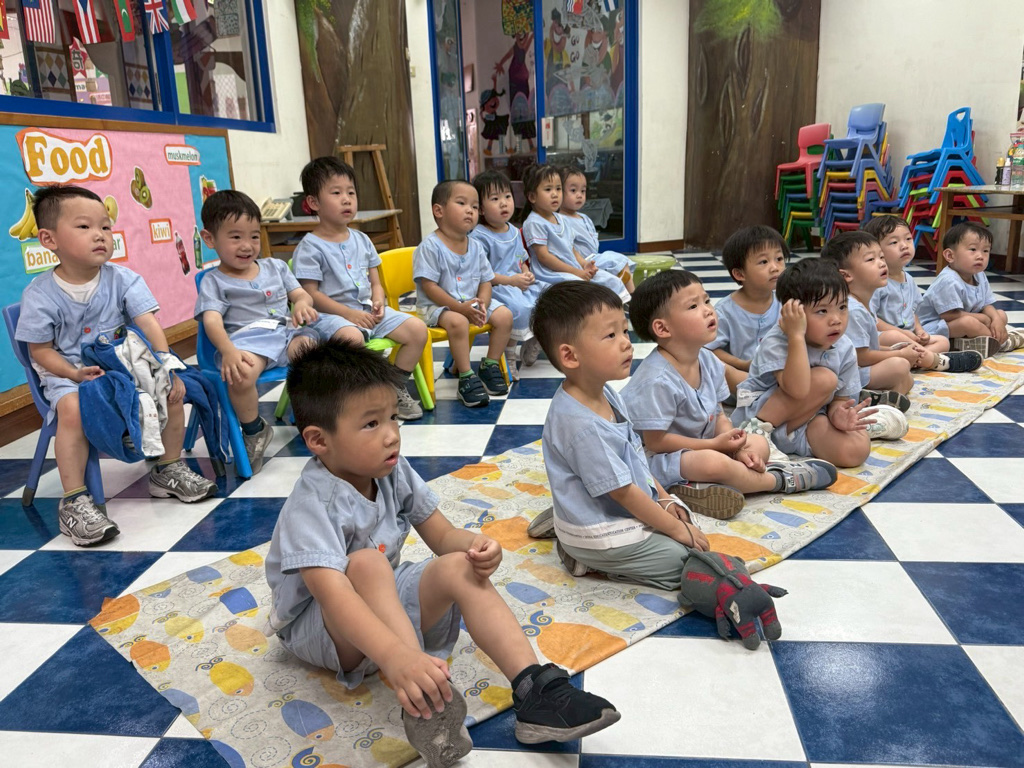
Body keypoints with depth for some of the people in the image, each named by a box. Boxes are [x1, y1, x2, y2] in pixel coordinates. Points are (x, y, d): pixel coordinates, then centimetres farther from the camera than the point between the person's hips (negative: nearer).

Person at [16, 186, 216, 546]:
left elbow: (149, 325, -12)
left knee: (171, 389, -17)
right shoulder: (40, 294, -10)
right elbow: (41, 350, -6)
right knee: (72, 408, -34)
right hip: (67, 373, -3)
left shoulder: (122, 279, -4)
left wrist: (167, 367, -23)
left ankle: (168, 469, 3)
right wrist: (76, 373, -24)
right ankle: (74, 501, -22)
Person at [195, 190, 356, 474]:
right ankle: (254, 430, -6)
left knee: (352, 337, -16)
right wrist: (228, 351, -30)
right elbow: (212, 320, -8)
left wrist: (302, 303, -9)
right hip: (251, 337, -4)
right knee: (239, 375, -40)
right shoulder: (214, 281, 8)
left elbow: (301, 294, 20)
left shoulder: (275, 266, 24)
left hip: (291, 327, 5)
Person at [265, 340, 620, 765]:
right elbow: (332, 594, -43)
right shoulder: (312, 506, -29)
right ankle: (424, 706, -42)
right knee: (366, 563, -35)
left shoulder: (394, 472, -8)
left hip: (386, 602, 6)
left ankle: (534, 689, -27)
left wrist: (474, 545, -27)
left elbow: (443, 536, -2)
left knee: (462, 568, -19)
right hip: (316, 630, -6)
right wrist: (397, 657, -58)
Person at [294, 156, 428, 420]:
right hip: (334, 316, -7)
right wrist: (349, 313, -19)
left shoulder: (361, 240, 14)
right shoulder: (310, 247, -5)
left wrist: (378, 302, -7)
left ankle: (395, 389, 6)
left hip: (368, 310, 7)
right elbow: (310, 293, -11)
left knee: (418, 329, -9)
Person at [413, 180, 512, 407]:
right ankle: (466, 376, -21)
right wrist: (460, 307, -25)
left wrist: (482, 304, -16)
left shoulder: (476, 247, 5)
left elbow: (485, 281, 7)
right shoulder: (430, 246, -15)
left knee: (504, 315, -12)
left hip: (472, 302, 6)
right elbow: (429, 287, -18)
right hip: (437, 305, -6)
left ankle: (490, 365, 6)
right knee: (458, 321, -36)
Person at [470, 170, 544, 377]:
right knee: (519, 307, -34)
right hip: (493, 288, -8)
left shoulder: (515, 232, 14)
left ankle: (533, 343, 13)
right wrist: (510, 280, -19)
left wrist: (527, 274, 0)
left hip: (519, 285, 8)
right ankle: (508, 354, -11)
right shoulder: (479, 237, -12)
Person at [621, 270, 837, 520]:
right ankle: (780, 479, -6)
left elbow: (719, 416, 8)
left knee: (760, 443, 8)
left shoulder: (709, 362, 1)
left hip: (703, 447, 10)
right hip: (660, 460, -9)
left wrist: (738, 448, -12)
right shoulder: (657, 380, -25)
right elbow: (655, 441, -22)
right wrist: (716, 444, -16)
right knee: (712, 462, -34)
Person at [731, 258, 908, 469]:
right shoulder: (776, 343, -23)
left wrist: (837, 414, -23)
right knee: (825, 379, -27)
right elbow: (797, 390, -37)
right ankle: (760, 427, -18)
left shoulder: (844, 349, -4)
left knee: (855, 451, -21)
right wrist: (797, 335, -36)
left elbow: (840, 398, 2)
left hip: (808, 421, 6)